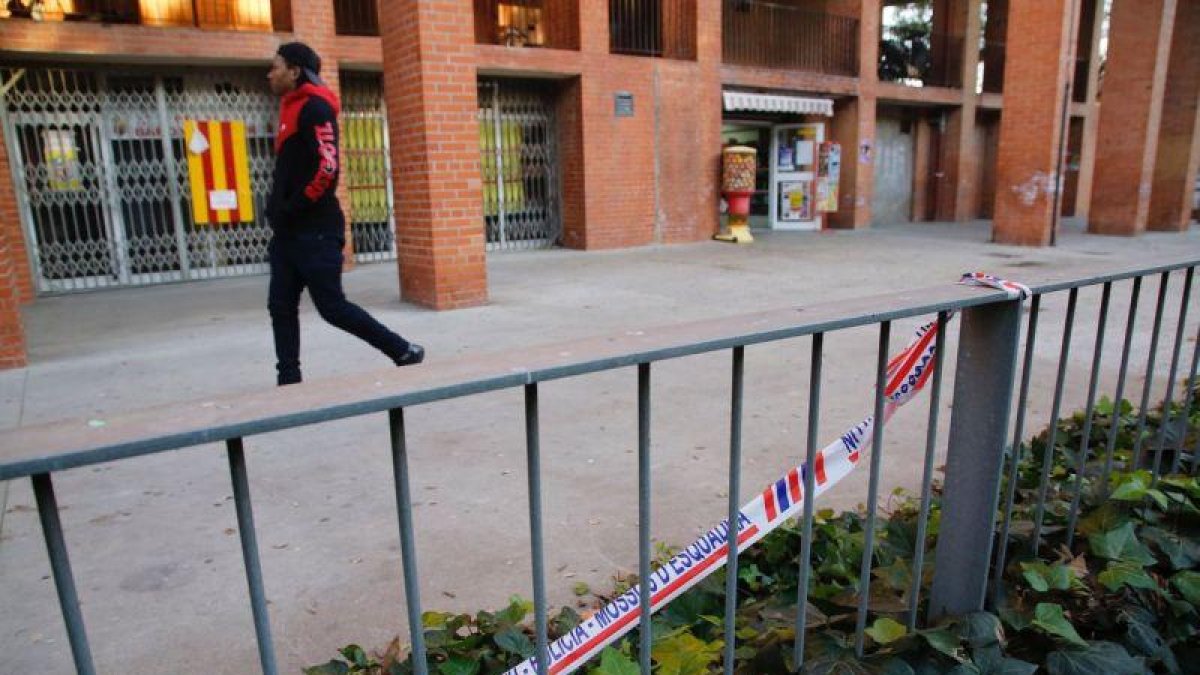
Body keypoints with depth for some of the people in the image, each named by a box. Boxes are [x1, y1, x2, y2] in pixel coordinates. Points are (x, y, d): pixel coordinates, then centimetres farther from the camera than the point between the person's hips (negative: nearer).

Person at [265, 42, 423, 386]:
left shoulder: (314, 107, -11)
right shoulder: (293, 109, 19)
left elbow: (326, 167, -23)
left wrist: (292, 208, -17)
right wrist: (279, 209, 13)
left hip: (315, 230, -10)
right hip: (290, 230, 10)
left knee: (332, 307, -7)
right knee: (281, 306, 7)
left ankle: (404, 352, 5)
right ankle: (289, 381, 14)